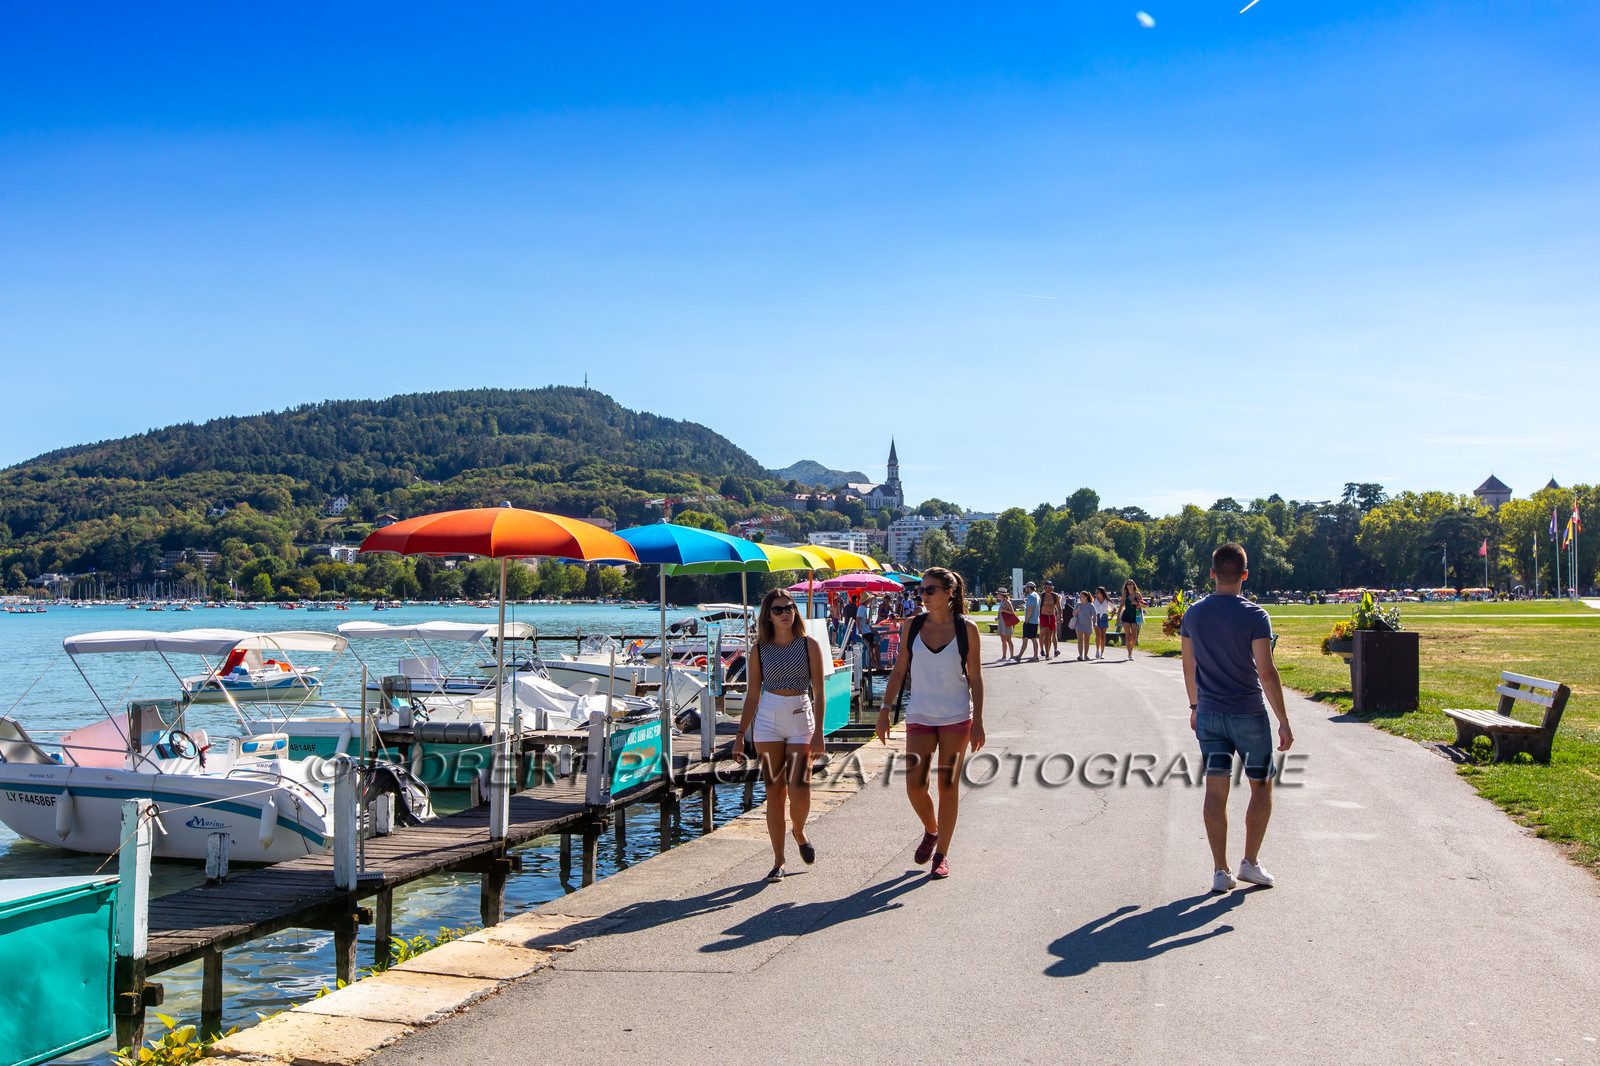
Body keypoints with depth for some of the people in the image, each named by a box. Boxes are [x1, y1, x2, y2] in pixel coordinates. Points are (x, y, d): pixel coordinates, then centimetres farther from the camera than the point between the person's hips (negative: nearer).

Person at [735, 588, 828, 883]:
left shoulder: (809, 645, 1)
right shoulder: (760, 650, 6)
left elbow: (819, 692, 0)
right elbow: (752, 695, 10)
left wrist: (818, 731, -7)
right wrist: (741, 733, 6)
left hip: (801, 718, -1)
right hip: (767, 719, 1)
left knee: (799, 793, -10)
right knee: (774, 793, 0)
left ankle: (800, 833, 23)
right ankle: (778, 861, 9)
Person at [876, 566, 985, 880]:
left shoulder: (966, 630, -3)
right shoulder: (912, 627, 3)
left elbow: (975, 678, -1)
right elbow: (899, 671, 8)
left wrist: (978, 722, -6)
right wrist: (885, 710, 1)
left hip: (956, 718, -2)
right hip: (919, 716, 2)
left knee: (948, 786, 1)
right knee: (915, 786, -5)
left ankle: (941, 854, 13)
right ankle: (931, 830, 26)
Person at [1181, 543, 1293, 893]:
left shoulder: (1193, 614, 2)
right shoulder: (1254, 616, -12)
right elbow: (1267, 673, -15)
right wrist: (1284, 721, -10)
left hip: (1208, 715, 4)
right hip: (1248, 714, -4)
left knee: (1216, 790, 4)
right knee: (1261, 786, 14)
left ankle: (1220, 871, 5)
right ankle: (1250, 862, 14)